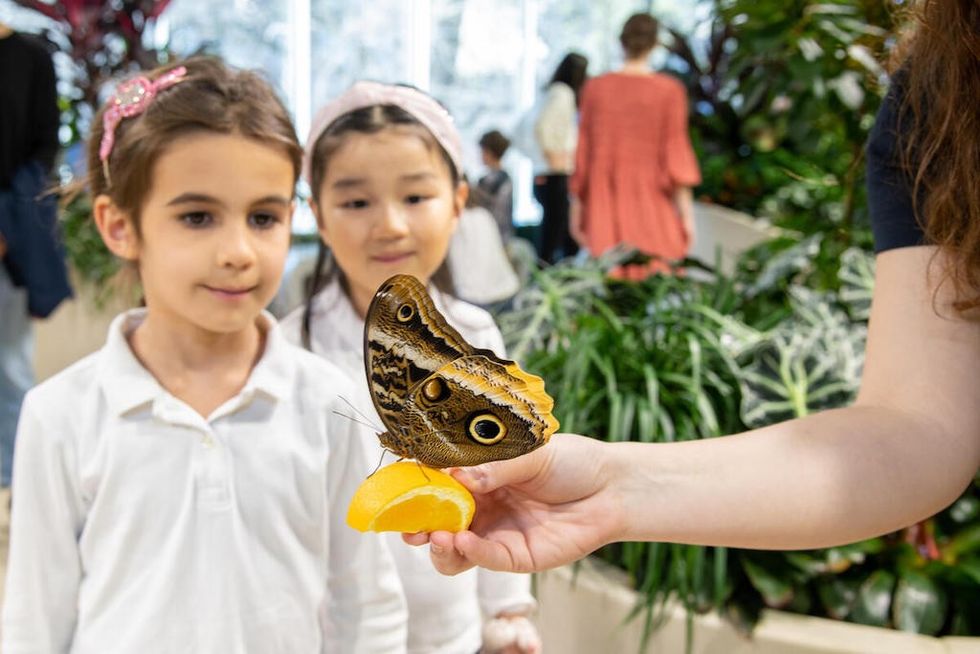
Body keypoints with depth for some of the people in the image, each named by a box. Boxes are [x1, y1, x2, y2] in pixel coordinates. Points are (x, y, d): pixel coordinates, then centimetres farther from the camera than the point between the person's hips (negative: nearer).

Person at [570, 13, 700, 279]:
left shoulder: (595, 88, 1)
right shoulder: (669, 90, -5)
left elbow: (584, 151, 3)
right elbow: (675, 152, -9)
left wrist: (577, 208, 10)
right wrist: (687, 215, -6)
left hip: (605, 204, 2)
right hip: (653, 204, -2)